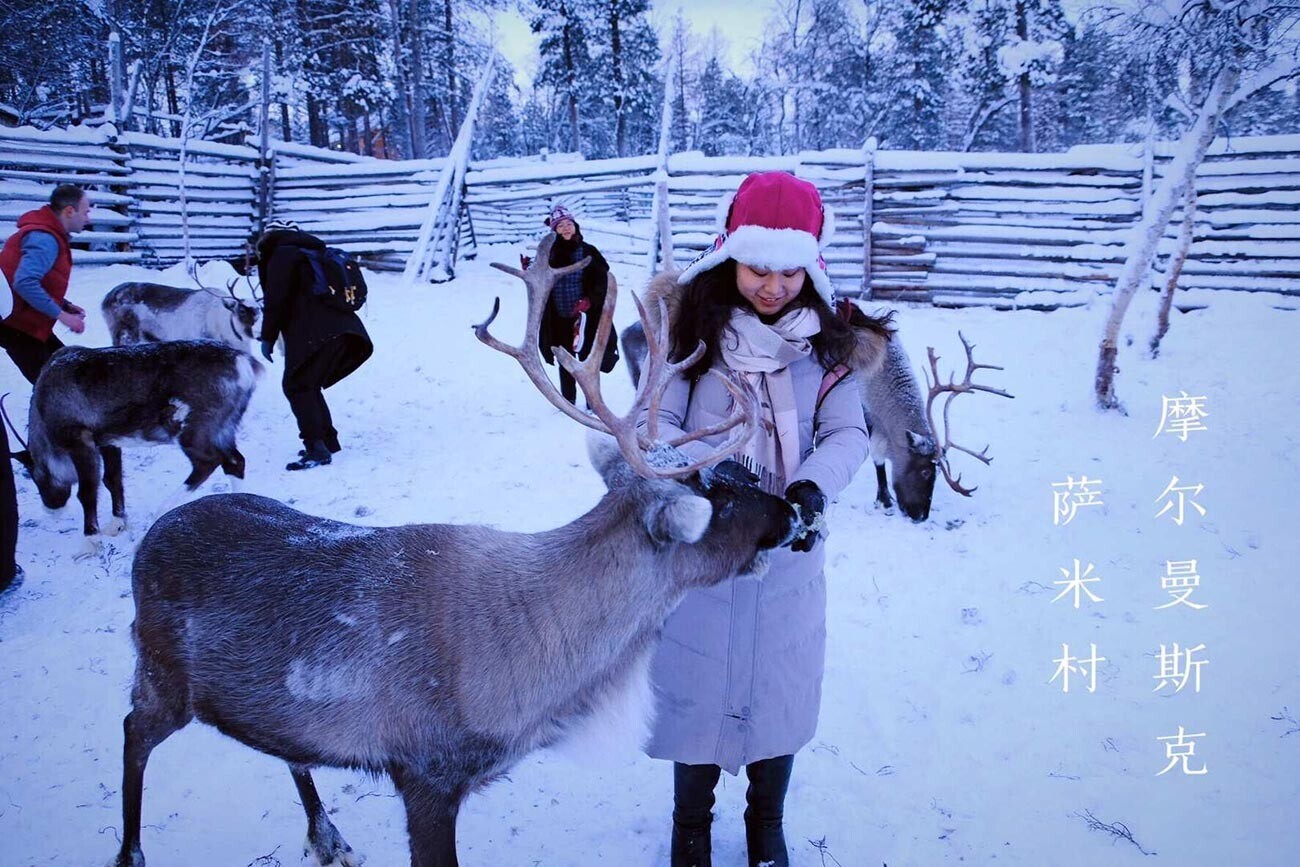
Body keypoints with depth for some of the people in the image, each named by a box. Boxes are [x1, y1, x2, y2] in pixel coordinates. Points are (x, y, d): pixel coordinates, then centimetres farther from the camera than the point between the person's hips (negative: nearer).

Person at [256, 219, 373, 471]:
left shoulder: (282, 255, 4)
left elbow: (275, 300, -4)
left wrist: (267, 337, 2)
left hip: (316, 334, -9)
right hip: (345, 331, 9)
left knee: (296, 386, -7)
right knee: (307, 386, 20)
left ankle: (317, 448, -18)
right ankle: (329, 440, 21)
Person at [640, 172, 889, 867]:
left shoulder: (830, 339, -3)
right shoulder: (694, 325, -8)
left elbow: (848, 433, -7)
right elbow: (653, 423, -12)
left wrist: (813, 484, -28)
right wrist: (710, 465, -31)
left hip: (789, 549, 2)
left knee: (779, 688, 15)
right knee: (698, 685, 12)